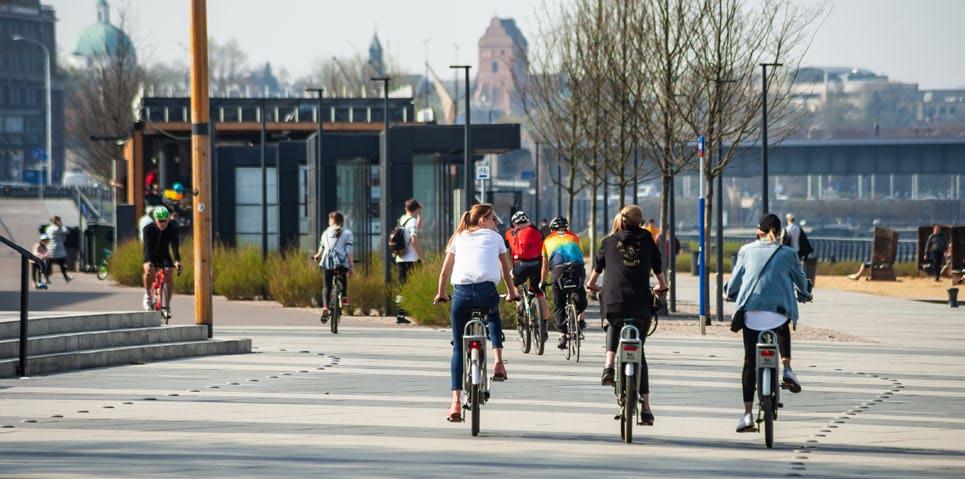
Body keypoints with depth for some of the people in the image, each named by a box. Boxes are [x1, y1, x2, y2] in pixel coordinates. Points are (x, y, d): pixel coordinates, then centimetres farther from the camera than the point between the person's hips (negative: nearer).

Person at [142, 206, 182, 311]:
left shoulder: (172, 228, -20)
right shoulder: (148, 229, -25)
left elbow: (175, 245, -25)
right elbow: (147, 247, -34)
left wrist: (177, 261, -40)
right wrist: (147, 262, -49)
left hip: (164, 255, 2)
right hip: (151, 255, -2)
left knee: (169, 276, -17)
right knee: (149, 270, -32)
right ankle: (148, 295, -11)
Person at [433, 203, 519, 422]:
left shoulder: (459, 238, 24)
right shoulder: (495, 238, 20)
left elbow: (445, 272, 24)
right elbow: (506, 270, 26)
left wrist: (441, 294, 40)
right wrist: (512, 293, 41)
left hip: (461, 292, 1)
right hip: (487, 292, -1)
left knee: (458, 347, 13)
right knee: (494, 316, 37)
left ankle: (456, 401, 4)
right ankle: (498, 362, 16)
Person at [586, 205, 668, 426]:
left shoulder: (609, 241, 13)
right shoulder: (646, 239, 12)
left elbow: (597, 266, 28)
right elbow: (658, 266, 23)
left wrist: (591, 284, 49)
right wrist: (662, 286, 44)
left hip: (613, 302, 0)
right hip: (641, 304, 0)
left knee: (614, 325, 35)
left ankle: (609, 365, 10)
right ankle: (645, 407, 5)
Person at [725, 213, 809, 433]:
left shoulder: (747, 250, 9)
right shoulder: (787, 254, 9)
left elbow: (735, 279, 13)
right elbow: (800, 279, 22)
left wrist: (729, 295, 35)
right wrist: (805, 293, 44)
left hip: (750, 311, 0)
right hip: (779, 311, 0)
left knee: (750, 361, 7)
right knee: (783, 332, 37)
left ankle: (747, 414, 1)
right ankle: (787, 369, 15)